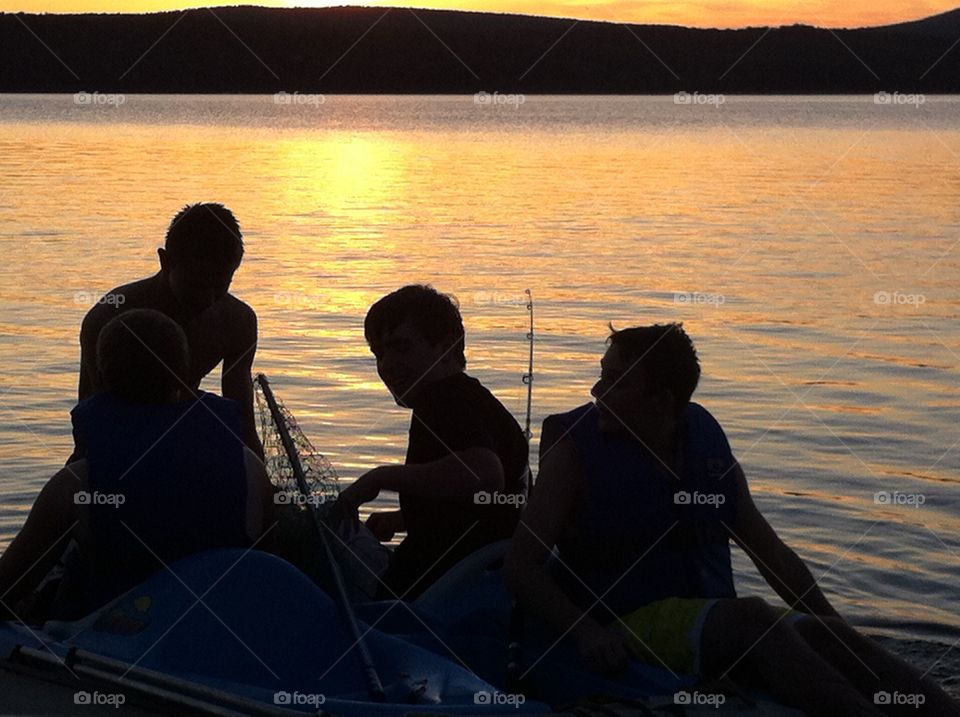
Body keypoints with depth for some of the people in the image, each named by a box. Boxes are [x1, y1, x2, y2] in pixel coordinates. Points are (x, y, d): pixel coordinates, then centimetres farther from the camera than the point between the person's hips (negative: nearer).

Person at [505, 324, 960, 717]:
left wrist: (837, 627, 7)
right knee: (754, 618, -32)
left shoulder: (706, 439, 10)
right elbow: (521, 565, -7)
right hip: (635, 622, -4)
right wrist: (586, 632, -24)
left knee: (823, 633, -24)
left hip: (715, 621, 4)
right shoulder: (575, 450, -2)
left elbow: (769, 550, 17)